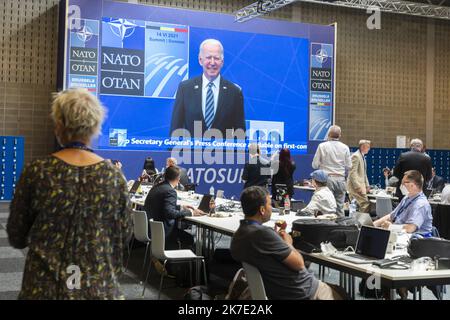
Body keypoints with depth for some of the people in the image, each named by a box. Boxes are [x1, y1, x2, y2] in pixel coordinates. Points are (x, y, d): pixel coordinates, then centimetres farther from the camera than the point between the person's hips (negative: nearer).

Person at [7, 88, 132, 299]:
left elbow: (16, 236, 0)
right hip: (99, 285, 1)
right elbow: (124, 233, 3)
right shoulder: (113, 175, -7)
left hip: (44, 285, -1)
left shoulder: (36, 171, -10)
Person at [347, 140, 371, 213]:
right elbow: (352, 173, -19)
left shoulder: (362, 157, 20)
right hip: (355, 185, -10)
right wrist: (358, 186, -23)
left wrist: (367, 185, 18)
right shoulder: (356, 156, -12)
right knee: (366, 203, -17)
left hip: (360, 185, 10)